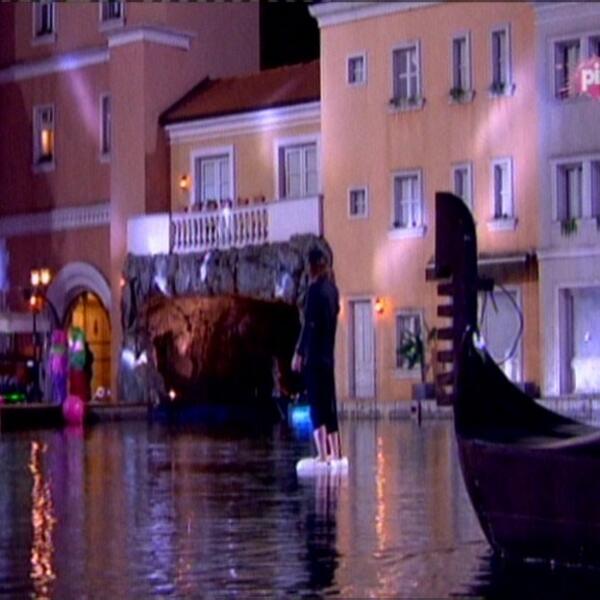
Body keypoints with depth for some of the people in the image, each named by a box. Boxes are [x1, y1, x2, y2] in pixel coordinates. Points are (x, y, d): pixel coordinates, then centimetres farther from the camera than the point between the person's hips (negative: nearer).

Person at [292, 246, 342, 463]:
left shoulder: (315, 289, -13)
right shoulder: (332, 289, 9)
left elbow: (309, 324, -16)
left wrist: (299, 353, -14)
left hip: (314, 355, -8)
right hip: (328, 354, 8)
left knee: (316, 402, -8)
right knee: (328, 403, 12)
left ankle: (322, 452, -12)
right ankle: (335, 451, 15)